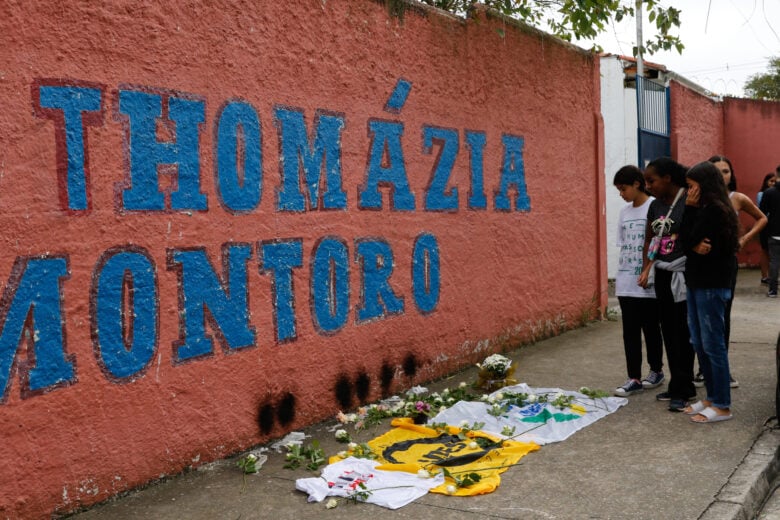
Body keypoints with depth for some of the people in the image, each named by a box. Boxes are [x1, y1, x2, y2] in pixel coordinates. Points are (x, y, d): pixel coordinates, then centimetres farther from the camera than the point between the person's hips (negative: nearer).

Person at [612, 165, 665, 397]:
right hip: (626, 283, 5)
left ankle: (656, 370, 26)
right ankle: (634, 378, 8)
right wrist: (619, 277, 11)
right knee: (630, 331, 4)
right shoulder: (624, 211, 11)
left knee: (651, 328, 9)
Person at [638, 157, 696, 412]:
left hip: (683, 274, -7)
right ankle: (678, 385, 22)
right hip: (661, 274, 7)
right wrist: (646, 269, 10)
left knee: (682, 333, -2)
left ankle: (682, 389, 7)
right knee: (668, 331, 11)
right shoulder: (655, 206, 9)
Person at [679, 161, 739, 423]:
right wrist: (696, 246, -13)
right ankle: (712, 396, 23)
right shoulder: (706, 209, 15)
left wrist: (690, 209, -9)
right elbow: (687, 240, 8)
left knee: (713, 344, -4)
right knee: (699, 343, 13)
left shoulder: (713, 209, -15)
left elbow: (687, 240, -16)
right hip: (698, 282, 10)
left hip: (711, 285, -10)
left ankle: (722, 406, 4)